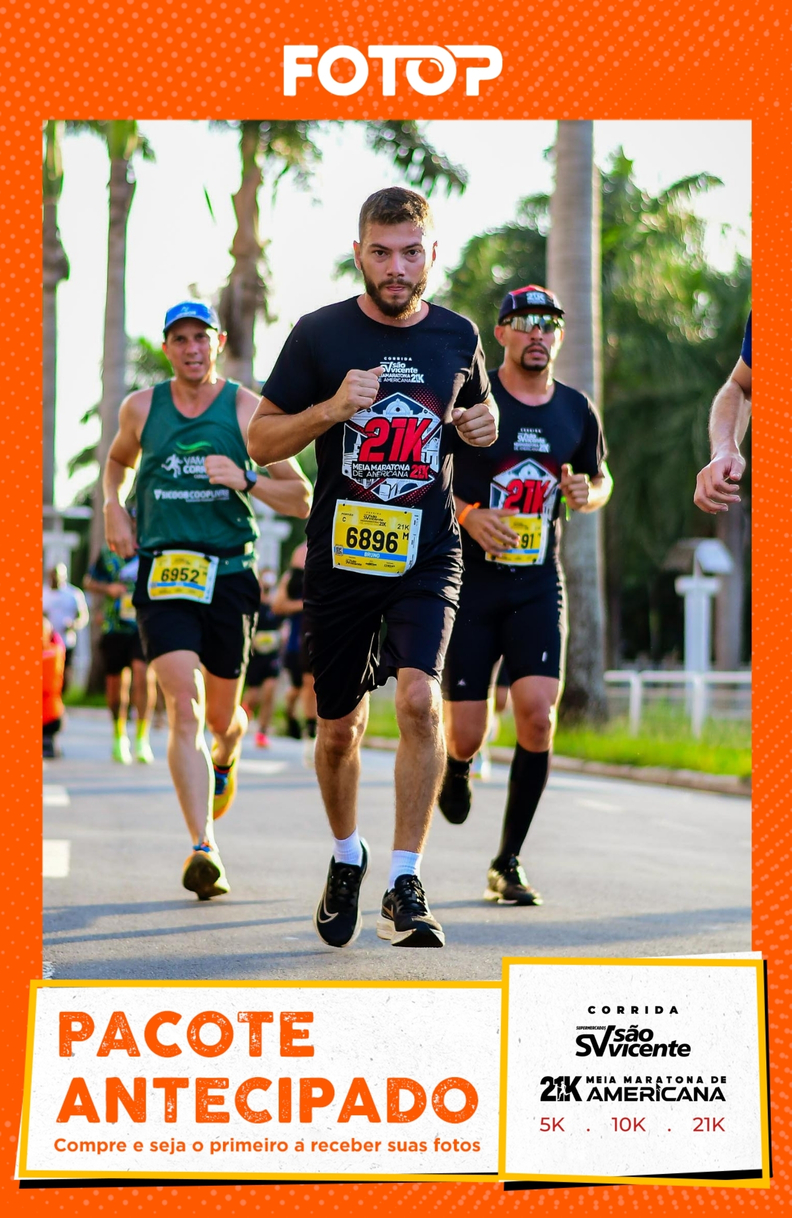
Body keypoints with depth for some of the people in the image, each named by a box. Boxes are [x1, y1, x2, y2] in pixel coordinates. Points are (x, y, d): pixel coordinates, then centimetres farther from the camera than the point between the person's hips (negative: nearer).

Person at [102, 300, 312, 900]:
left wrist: (247, 479, -17)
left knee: (220, 714, 13)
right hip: (162, 576, 0)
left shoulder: (248, 410, 0)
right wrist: (113, 506, 10)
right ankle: (204, 848, -22)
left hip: (229, 574, 0)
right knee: (184, 704, -18)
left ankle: (225, 758, 52)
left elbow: (302, 499, 0)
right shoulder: (141, 407, 6)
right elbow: (119, 459, 29)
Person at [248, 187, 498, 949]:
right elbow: (260, 440, 0)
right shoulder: (320, 334, -3)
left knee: (419, 698, -21)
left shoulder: (457, 337, 4)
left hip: (427, 555, 0)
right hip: (341, 556, 0)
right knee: (339, 726, 10)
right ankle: (346, 857, 37)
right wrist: (331, 409, -18)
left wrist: (484, 427, -1)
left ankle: (404, 887, -15)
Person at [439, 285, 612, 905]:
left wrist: (587, 493, -2)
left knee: (538, 714, -15)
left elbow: (601, 480, 22)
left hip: (538, 585, 2)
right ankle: (457, 766, 38)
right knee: (466, 735, -4)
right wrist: (468, 514, -17)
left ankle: (509, 863, -1)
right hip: (470, 581, -2)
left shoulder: (576, 410, 7)